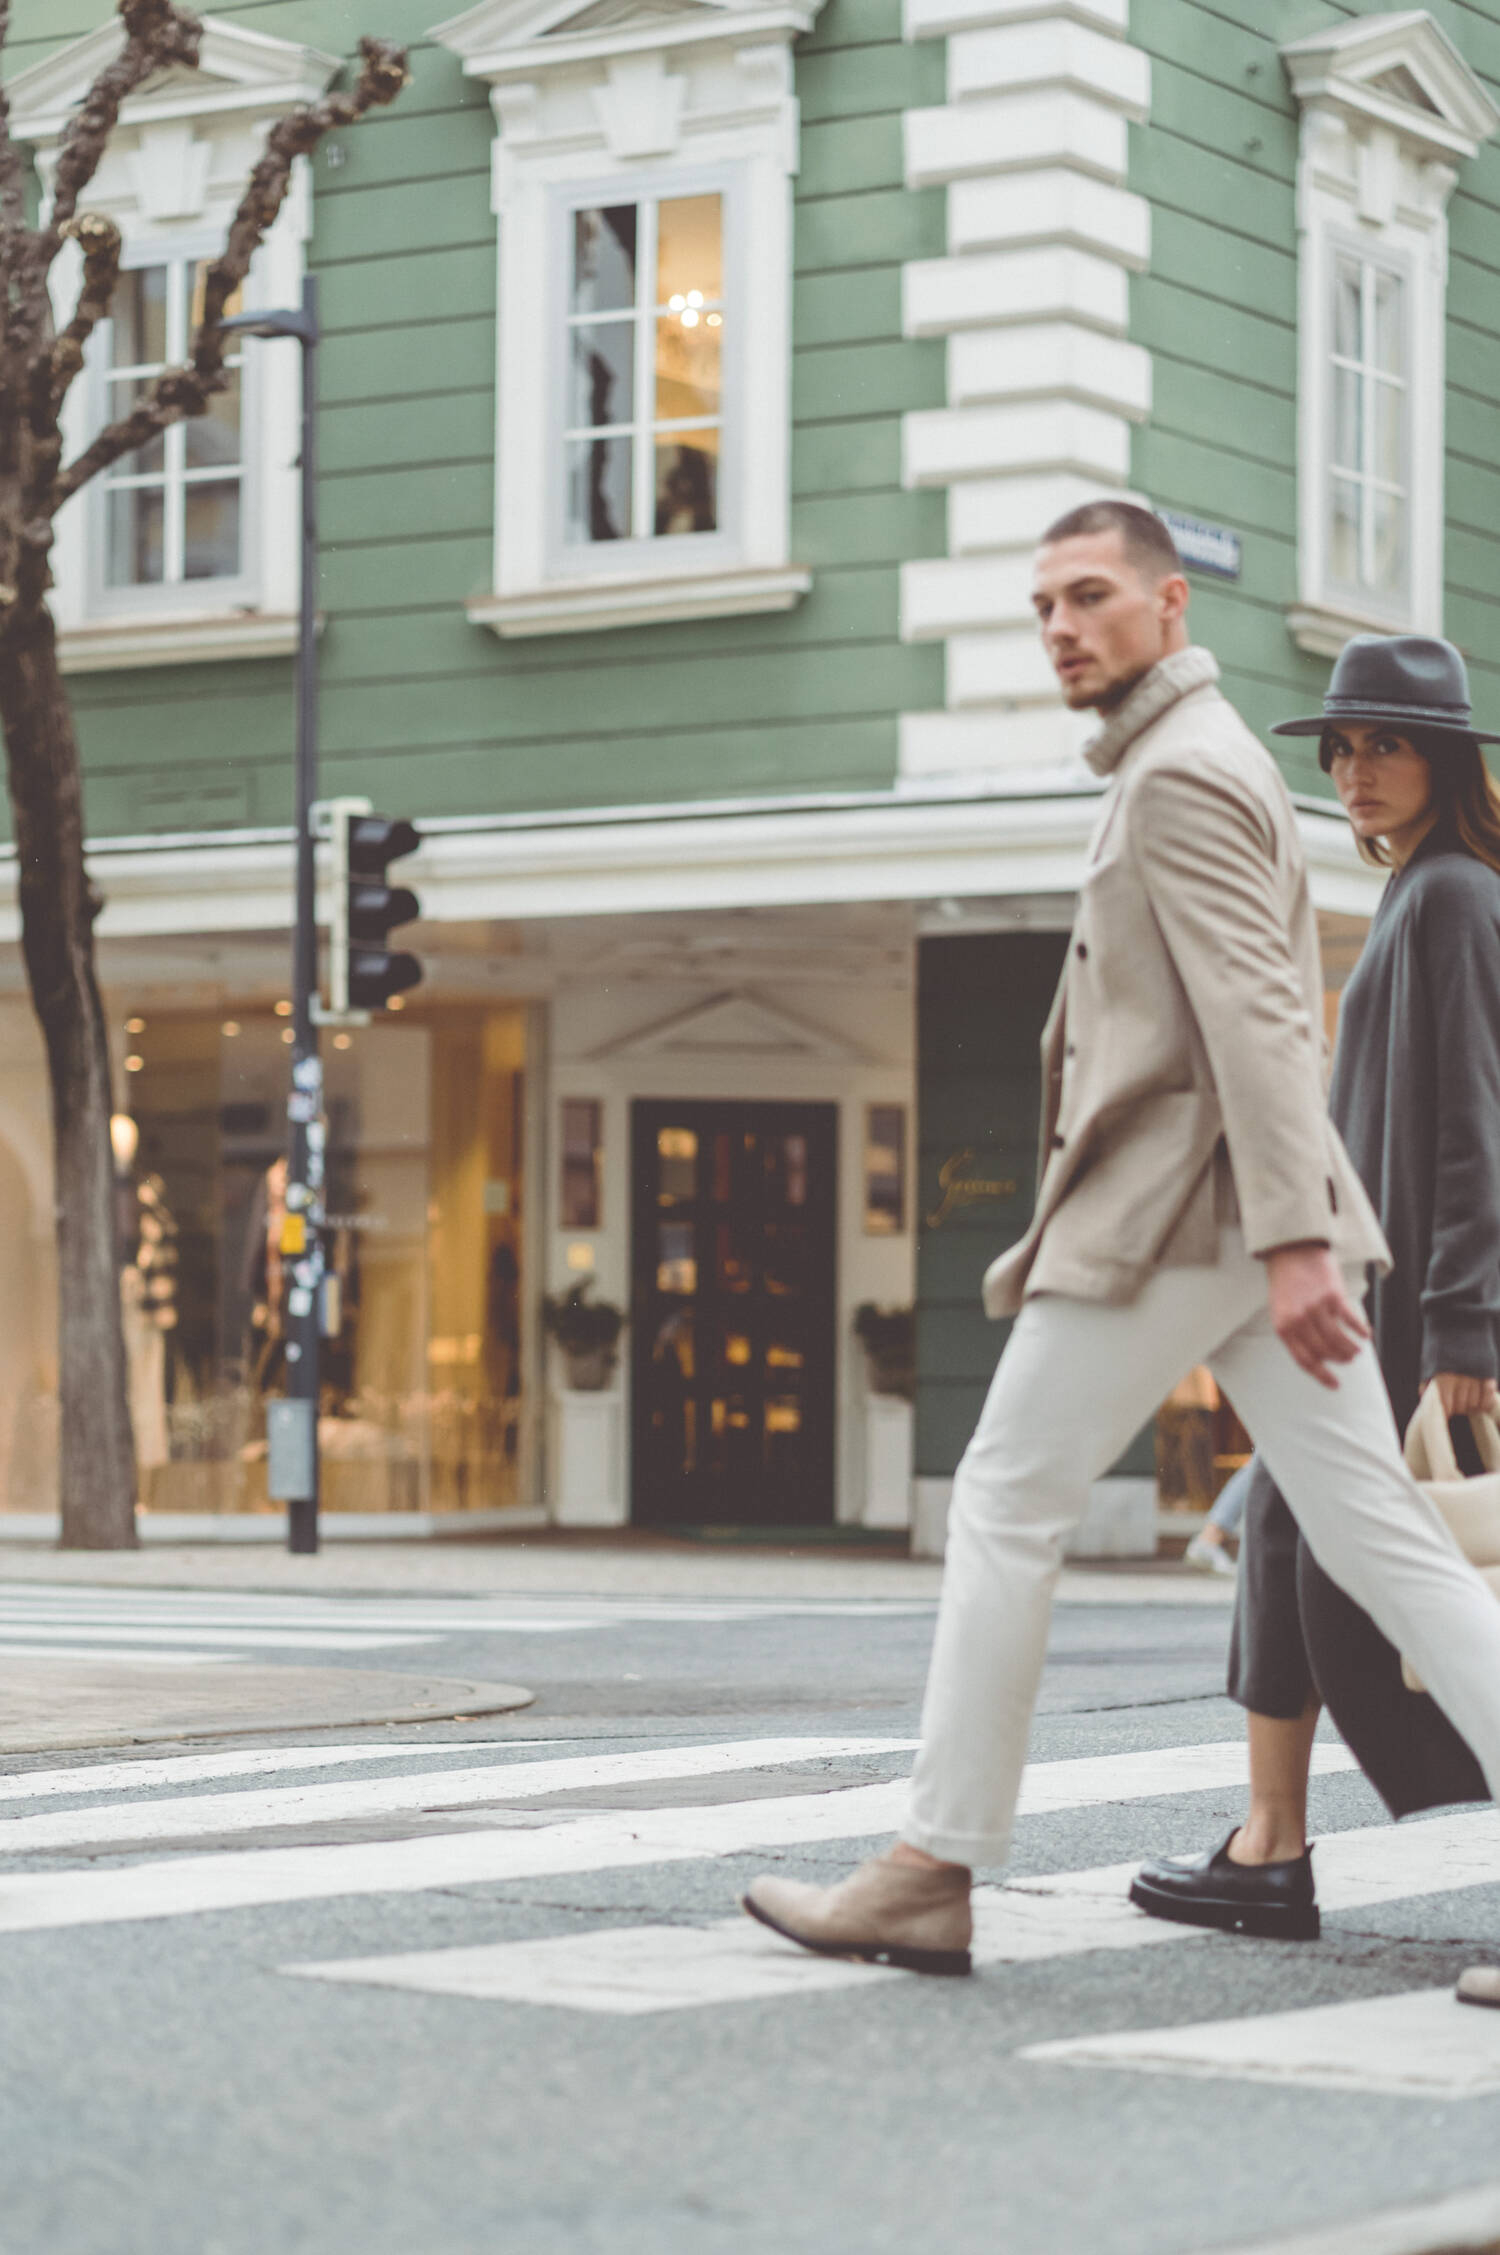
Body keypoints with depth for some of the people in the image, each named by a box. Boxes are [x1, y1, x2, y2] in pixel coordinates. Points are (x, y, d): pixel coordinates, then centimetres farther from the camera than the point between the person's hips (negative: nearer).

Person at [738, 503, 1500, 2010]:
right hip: (1244, 1217, 9)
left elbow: (1254, 1016, -20)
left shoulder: (1179, 774, -10)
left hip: (1168, 1210, -9)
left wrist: (1291, 1242, -26)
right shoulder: (1203, 759, 22)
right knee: (1378, 1537, 2)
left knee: (1003, 1509, 2)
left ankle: (933, 1874, 8)